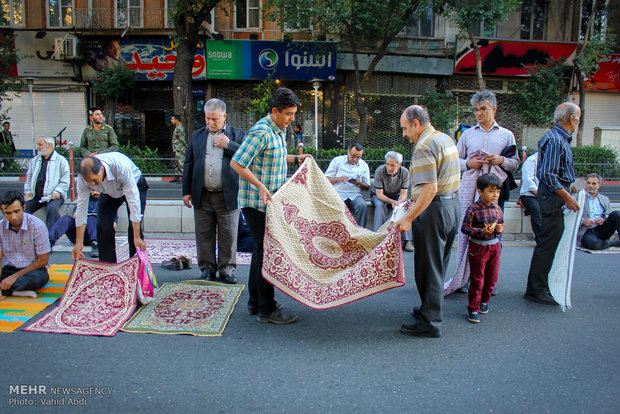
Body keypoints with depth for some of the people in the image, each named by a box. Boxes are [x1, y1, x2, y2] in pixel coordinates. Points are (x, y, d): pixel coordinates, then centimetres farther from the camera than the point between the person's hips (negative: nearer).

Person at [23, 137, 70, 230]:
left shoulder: (61, 160, 3)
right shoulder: (34, 160, 20)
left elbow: (65, 181, -2)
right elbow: (29, 178, 24)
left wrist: (57, 192, -17)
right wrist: (28, 191, 7)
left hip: (53, 195, -5)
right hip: (36, 196, 5)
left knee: (52, 208, -34)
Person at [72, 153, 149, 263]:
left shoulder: (121, 167, -43)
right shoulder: (83, 177, -29)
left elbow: (133, 201, -41)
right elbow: (81, 207, -20)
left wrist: (137, 237, -42)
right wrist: (78, 243, -18)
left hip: (134, 185, -4)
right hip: (109, 192, 4)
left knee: (134, 226, -18)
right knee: (102, 226, -10)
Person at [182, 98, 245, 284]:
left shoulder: (238, 134, 5)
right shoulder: (196, 135, 13)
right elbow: (188, 164, 13)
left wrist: (228, 145, -12)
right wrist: (186, 191, 8)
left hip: (227, 196, -2)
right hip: (202, 196, 3)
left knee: (228, 236, 3)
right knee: (204, 234, 8)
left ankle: (226, 269, 17)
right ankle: (207, 268, 22)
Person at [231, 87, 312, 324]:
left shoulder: (279, 131, 11)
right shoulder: (261, 132, -18)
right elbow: (236, 163, -22)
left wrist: (296, 159, 20)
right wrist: (260, 186, -26)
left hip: (269, 202, 10)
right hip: (256, 203, -10)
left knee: (262, 250, 15)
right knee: (265, 251, -5)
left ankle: (255, 303, 27)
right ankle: (266, 309, 5)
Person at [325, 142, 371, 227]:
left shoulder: (364, 165, 15)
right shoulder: (337, 160, 10)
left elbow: (367, 187, 14)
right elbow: (326, 179, 6)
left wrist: (359, 183, -8)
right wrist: (339, 179, -12)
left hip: (355, 194, 2)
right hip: (338, 193, -2)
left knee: (363, 205, -31)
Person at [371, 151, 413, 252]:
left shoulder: (405, 172, -15)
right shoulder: (379, 171, -24)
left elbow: (404, 193, -14)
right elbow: (379, 194, -24)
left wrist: (399, 201, -38)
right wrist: (391, 202, -42)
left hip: (396, 197, 2)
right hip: (380, 196, -2)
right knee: (380, 205, -35)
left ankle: (407, 240, -27)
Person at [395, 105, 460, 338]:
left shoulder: (424, 147, -17)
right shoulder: (446, 139, 14)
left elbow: (430, 189, -25)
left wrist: (409, 218, -23)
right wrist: (409, 200, 21)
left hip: (434, 209, -10)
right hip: (453, 204, 10)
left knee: (428, 267, -1)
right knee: (439, 265, 18)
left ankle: (429, 322, 7)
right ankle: (430, 309, 31)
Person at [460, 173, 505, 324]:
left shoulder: (497, 209, 3)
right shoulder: (473, 209, -15)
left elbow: (501, 224, 16)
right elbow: (465, 228, -16)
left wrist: (499, 229, -8)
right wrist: (482, 231, -25)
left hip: (494, 247, 6)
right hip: (478, 247, -5)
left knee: (492, 278, 13)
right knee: (477, 279, 1)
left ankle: (484, 301, 36)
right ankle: (473, 308, 12)